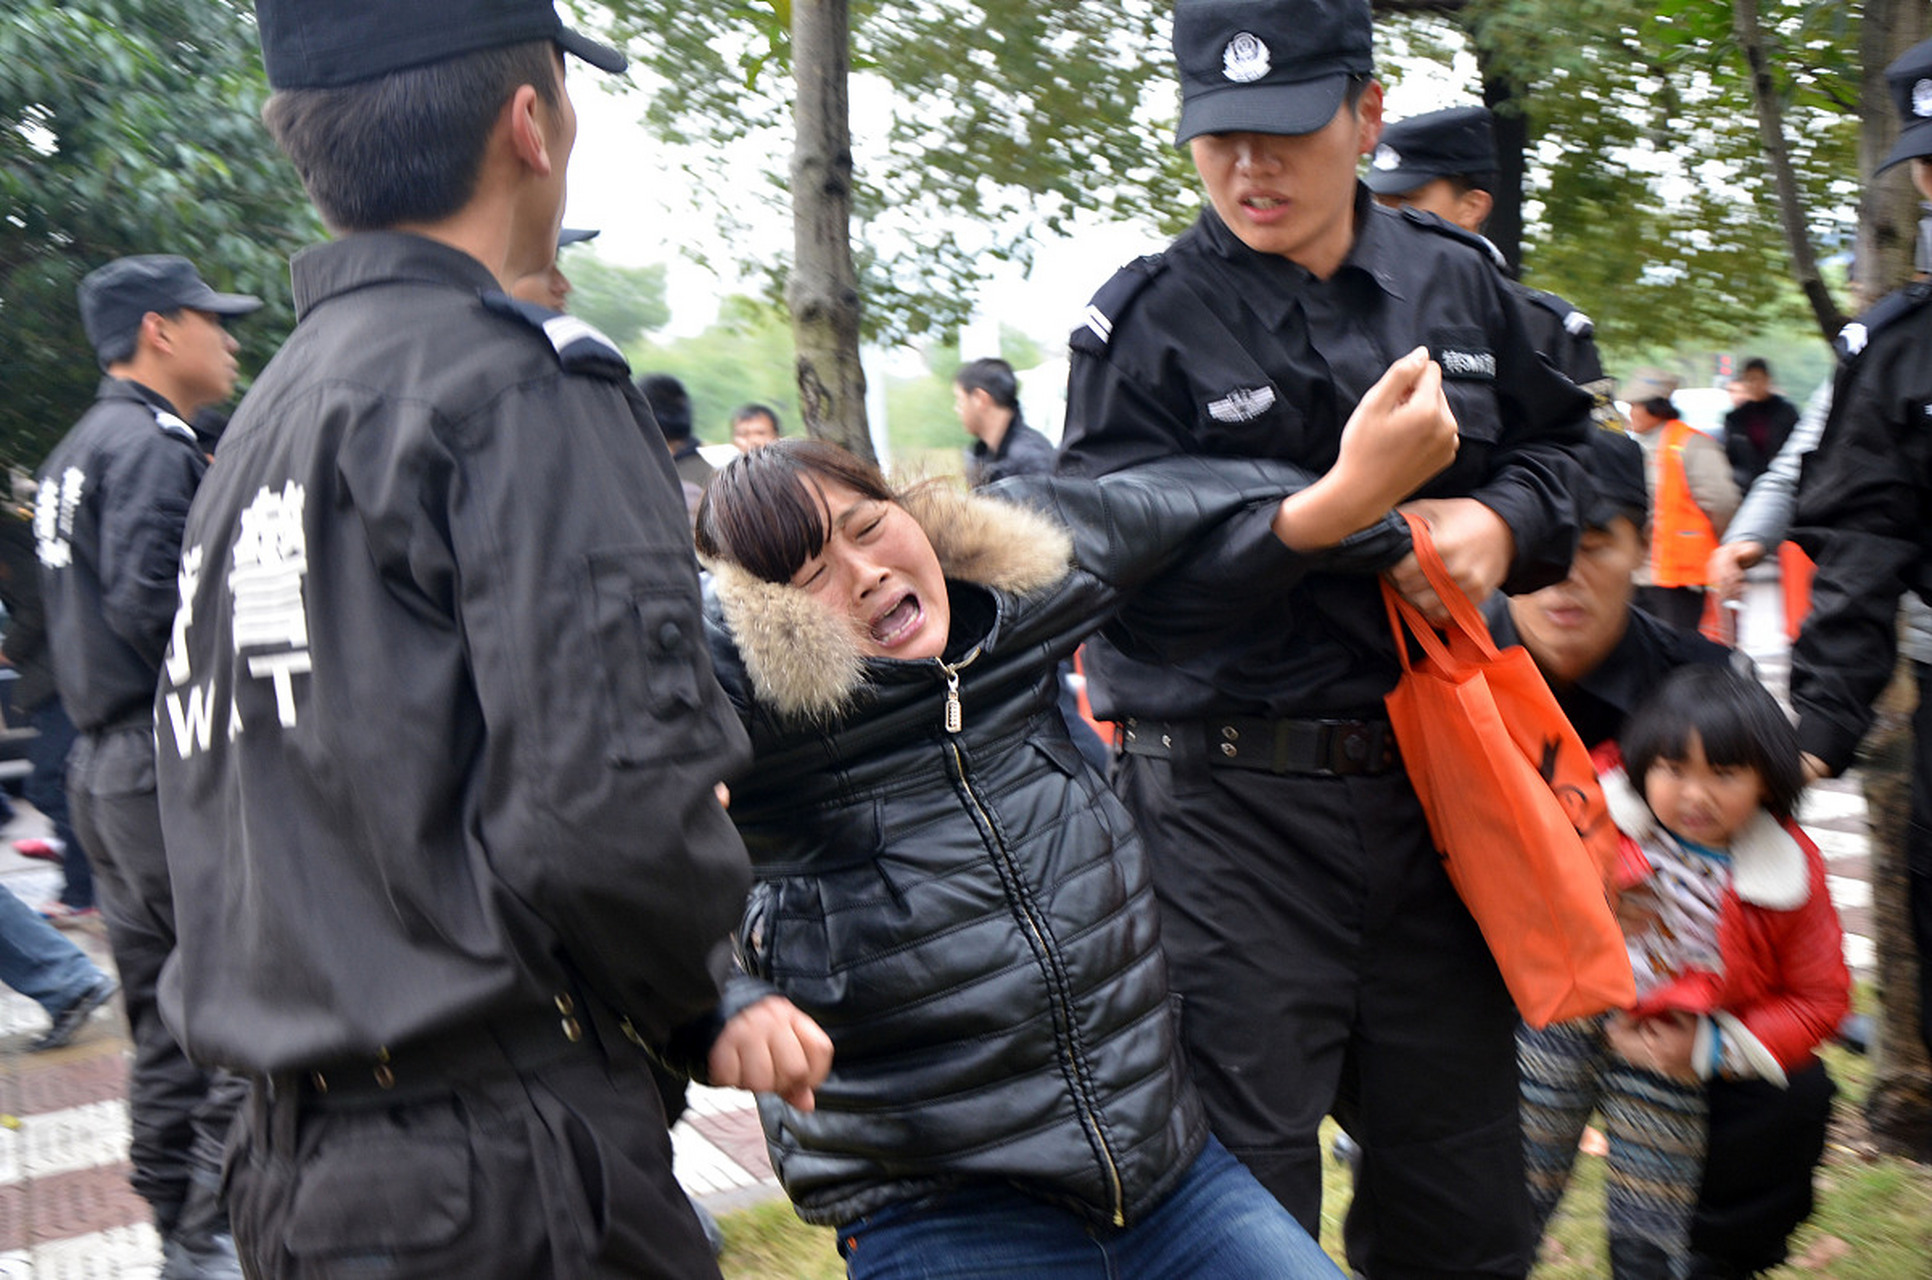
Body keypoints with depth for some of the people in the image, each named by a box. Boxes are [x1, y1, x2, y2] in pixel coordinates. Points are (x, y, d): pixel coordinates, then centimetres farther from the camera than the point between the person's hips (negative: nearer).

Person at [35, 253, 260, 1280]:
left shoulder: (73, 454, 19)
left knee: (166, 1021, 15)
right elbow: (148, 603, -23)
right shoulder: (152, 445, -12)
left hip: (104, 765, 10)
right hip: (175, 769, -10)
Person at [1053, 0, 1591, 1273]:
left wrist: (1503, 521, -2)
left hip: (1425, 787, 5)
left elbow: (1564, 443, 20)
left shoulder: (1458, 282, 8)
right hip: (1228, 804, -4)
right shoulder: (1147, 322, -6)